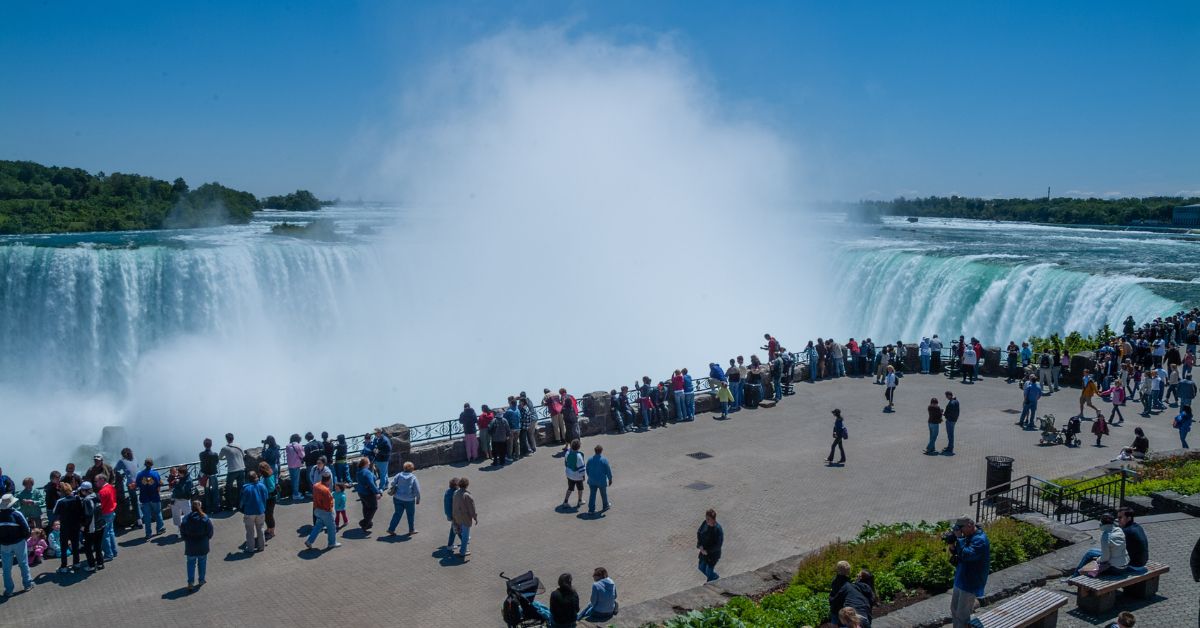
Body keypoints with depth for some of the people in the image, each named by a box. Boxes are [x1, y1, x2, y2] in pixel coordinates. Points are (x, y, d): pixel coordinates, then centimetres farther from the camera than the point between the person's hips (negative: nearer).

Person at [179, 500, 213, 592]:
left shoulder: (186, 519, -9)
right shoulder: (205, 518, -12)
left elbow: (182, 532, -3)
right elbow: (210, 532, -7)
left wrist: (187, 540, 12)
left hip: (190, 545, 0)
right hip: (203, 545, 0)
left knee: (191, 563, 9)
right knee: (202, 562, 15)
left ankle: (190, 583, 2)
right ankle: (201, 580, 24)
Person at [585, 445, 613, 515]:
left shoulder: (590, 459, -5)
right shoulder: (604, 460, -16)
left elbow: (587, 470, 6)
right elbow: (608, 471, -11)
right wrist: (610, 479, 2)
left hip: (592, 481, 2)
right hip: (602, 481, -2)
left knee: (592, 495, 6)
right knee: (603, 494, 18)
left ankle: (591, 510, 3)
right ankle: (605, 506, 37)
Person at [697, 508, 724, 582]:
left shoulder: (718, 529, -29)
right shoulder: (705, 523, -12)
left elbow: (718, 545, -24)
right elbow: (698, 532, 2)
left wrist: (707, 551, -21)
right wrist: (700, 545, -11)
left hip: (713, 554, -7)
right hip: (704, 551, 7)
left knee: (709, 572, 8)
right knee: (701, 567, 23)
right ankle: (715, 577, 48)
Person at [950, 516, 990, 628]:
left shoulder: (980, 540, -21)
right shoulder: (968, 537, 7)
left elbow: (966, 555, -33)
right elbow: (959, 553, 16)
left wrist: (959, 538, -26)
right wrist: (953, 547, -6)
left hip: (970, 584, -9)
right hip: (960, 580, 9)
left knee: (962, 615, -2)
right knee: (954, 609, 18)